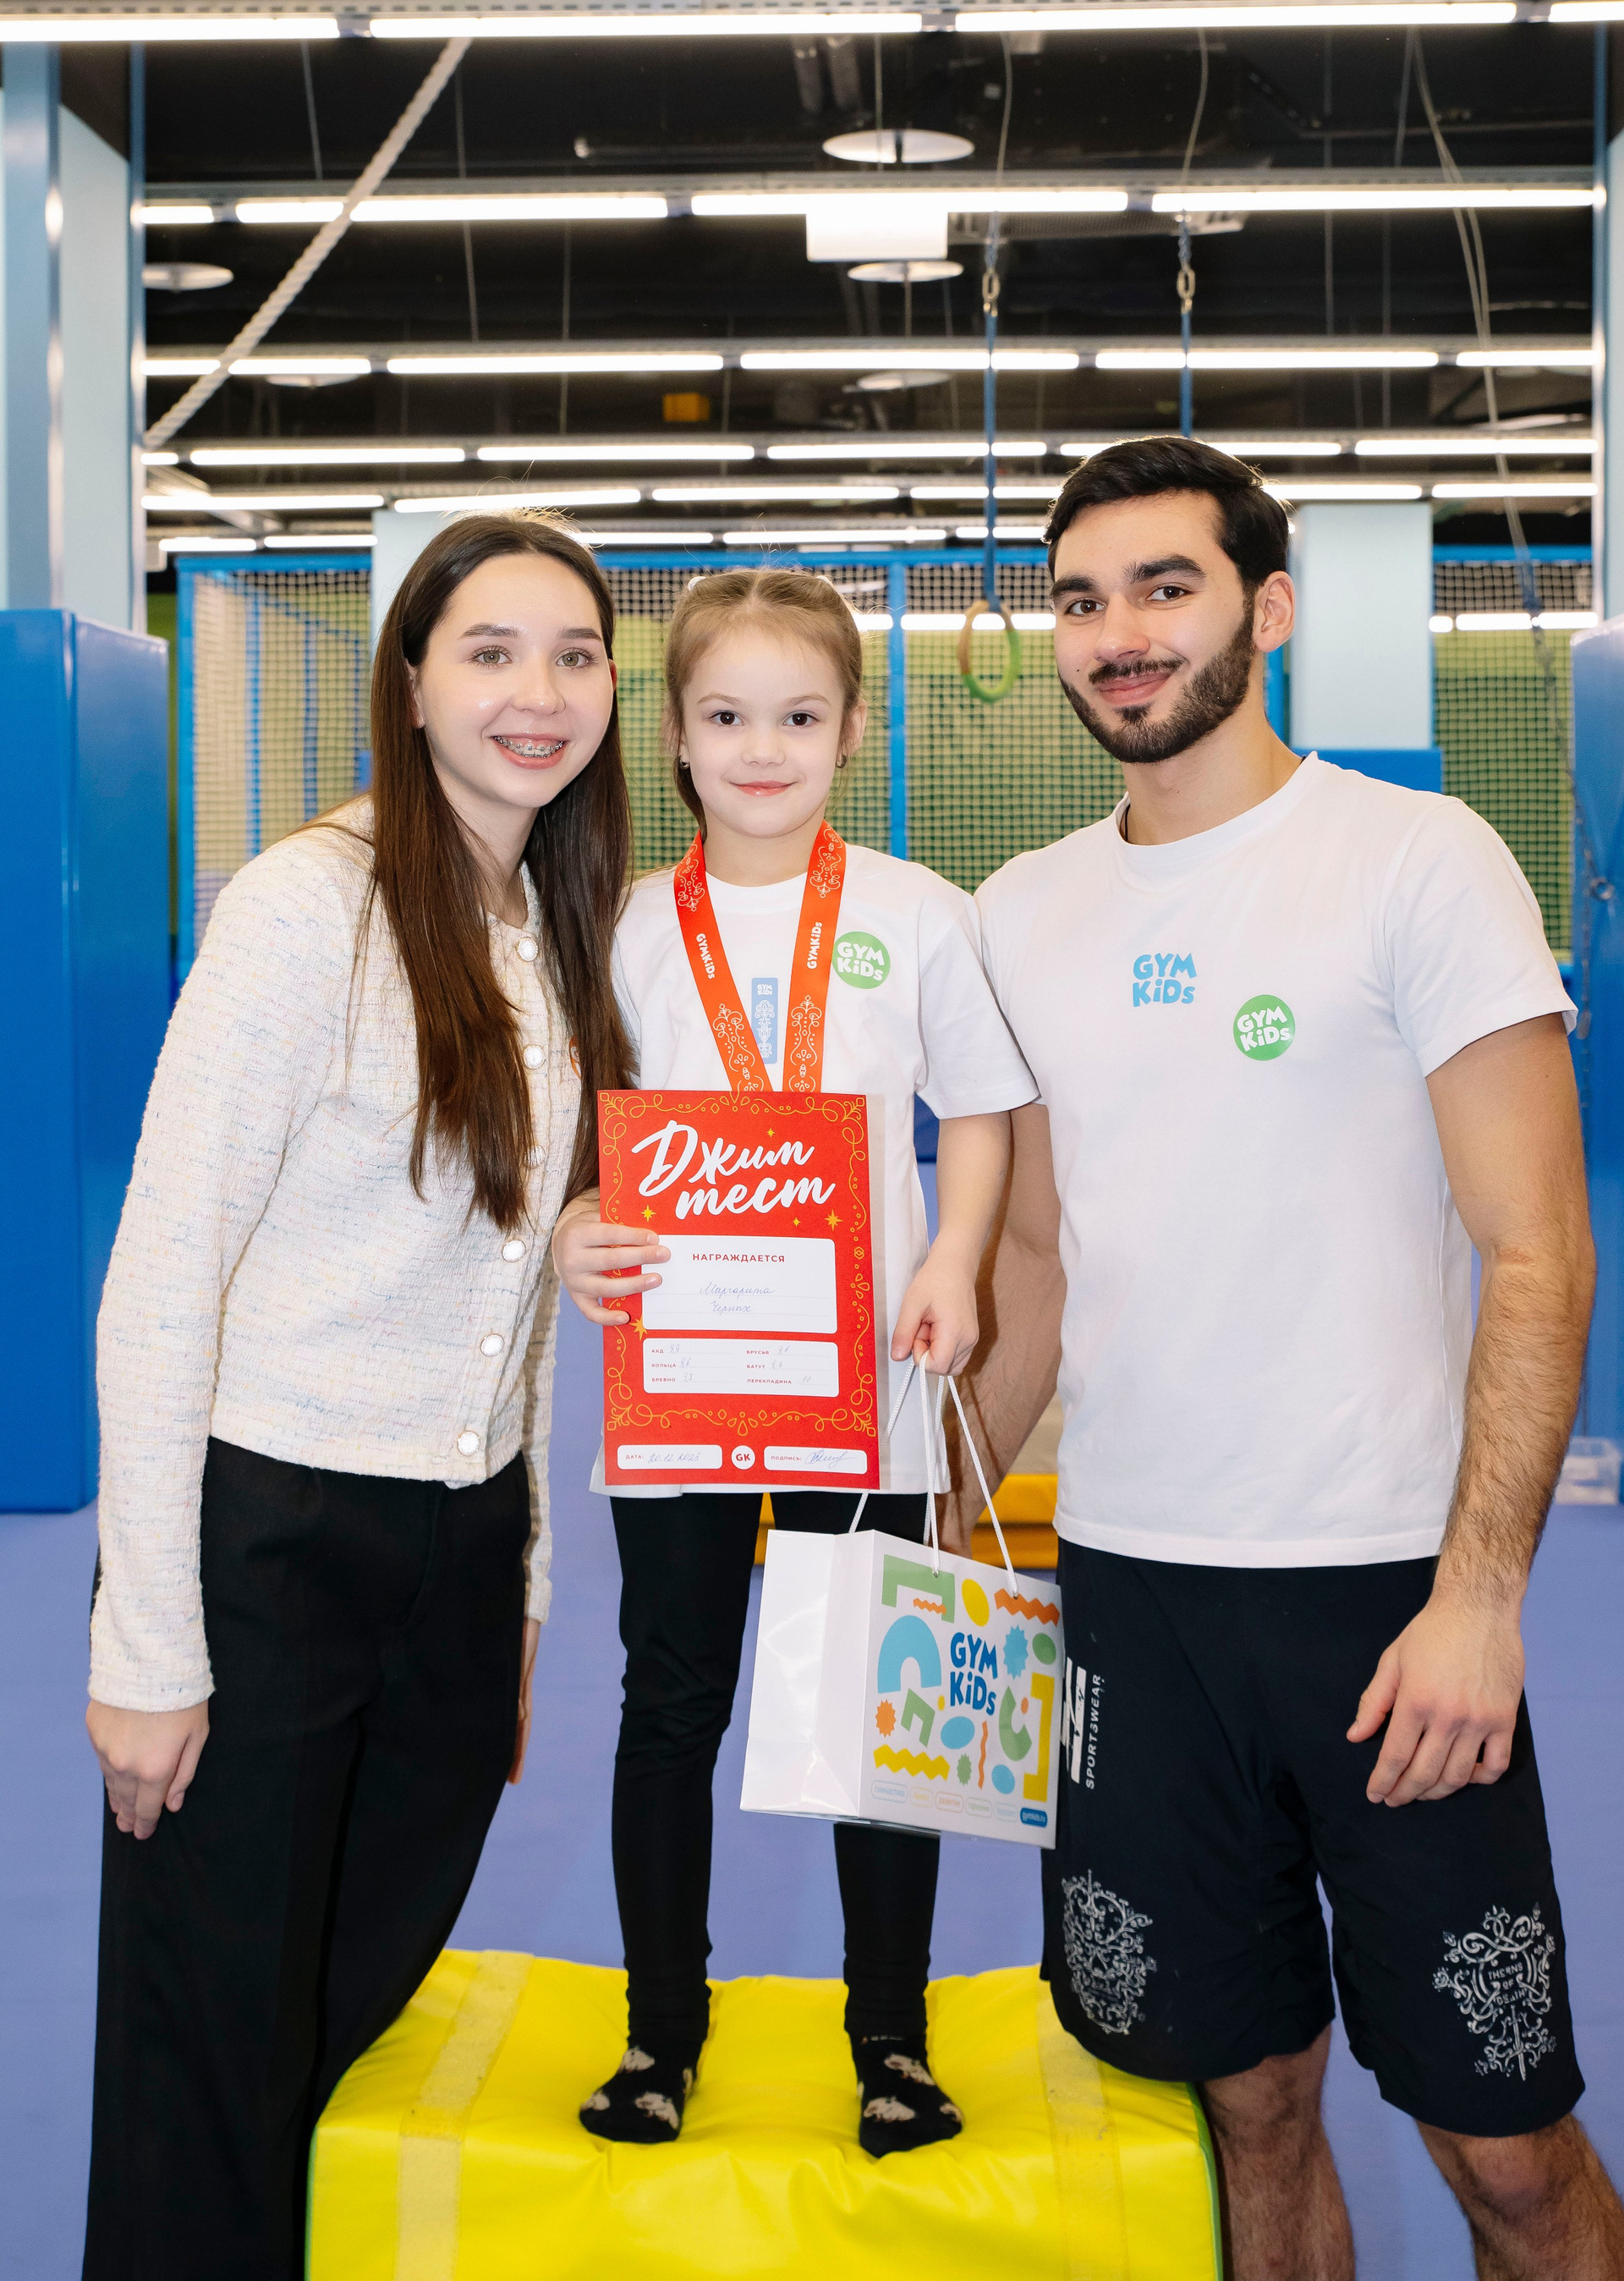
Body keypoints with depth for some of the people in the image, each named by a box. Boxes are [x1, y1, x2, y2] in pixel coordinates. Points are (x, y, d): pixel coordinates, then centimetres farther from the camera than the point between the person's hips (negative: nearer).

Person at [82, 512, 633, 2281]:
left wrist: (518, 1602, 15)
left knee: (361, 2006, 18)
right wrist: (150, 1643, -15)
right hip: (267, 1540, -6)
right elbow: (156, 1285, -14)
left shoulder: (560, 936, 9)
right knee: (215, 2072, 4)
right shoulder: (311, 906, -13)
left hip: (466, 1550, 7)